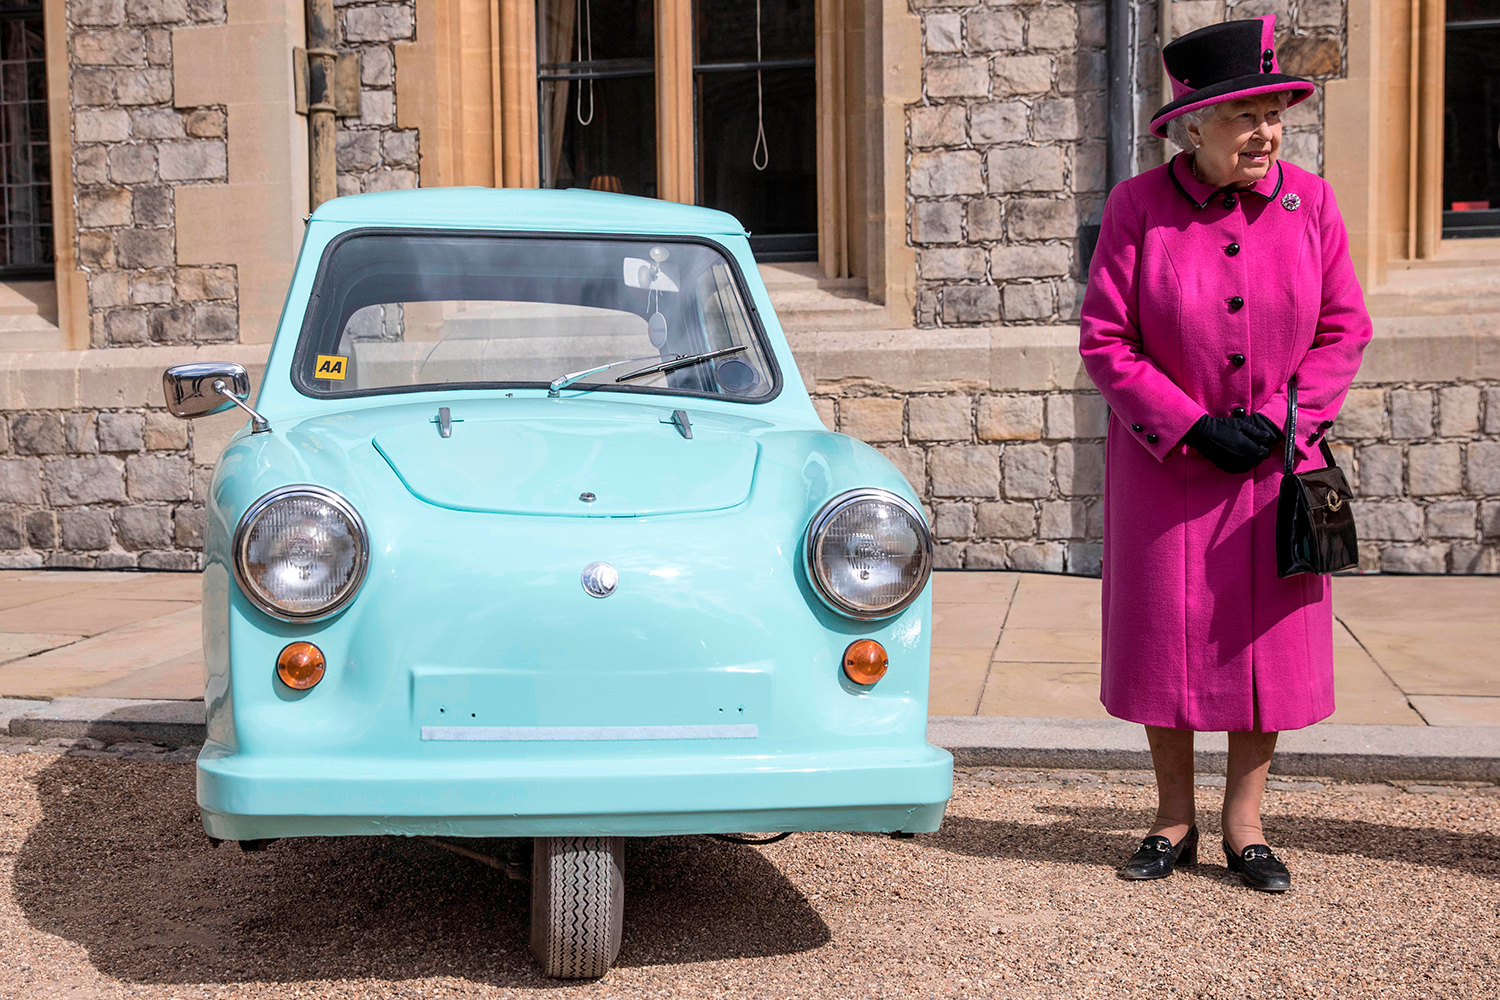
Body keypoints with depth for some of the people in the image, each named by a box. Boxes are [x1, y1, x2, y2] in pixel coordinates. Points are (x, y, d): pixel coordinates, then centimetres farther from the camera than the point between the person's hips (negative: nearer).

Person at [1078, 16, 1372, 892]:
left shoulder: (1309, 201, 0)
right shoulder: (1138, 207, -7)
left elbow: (1345, 328, 4)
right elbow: (1105, 342, -7)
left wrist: (1280, 418, -10)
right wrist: (1193, 426, -14)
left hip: (1279, 465, 2)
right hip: (1165, 467, -2)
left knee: (1268, 640, 5)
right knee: (1165, 639, 5)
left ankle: (1246, 825, 20)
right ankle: (1176, 821, 22)